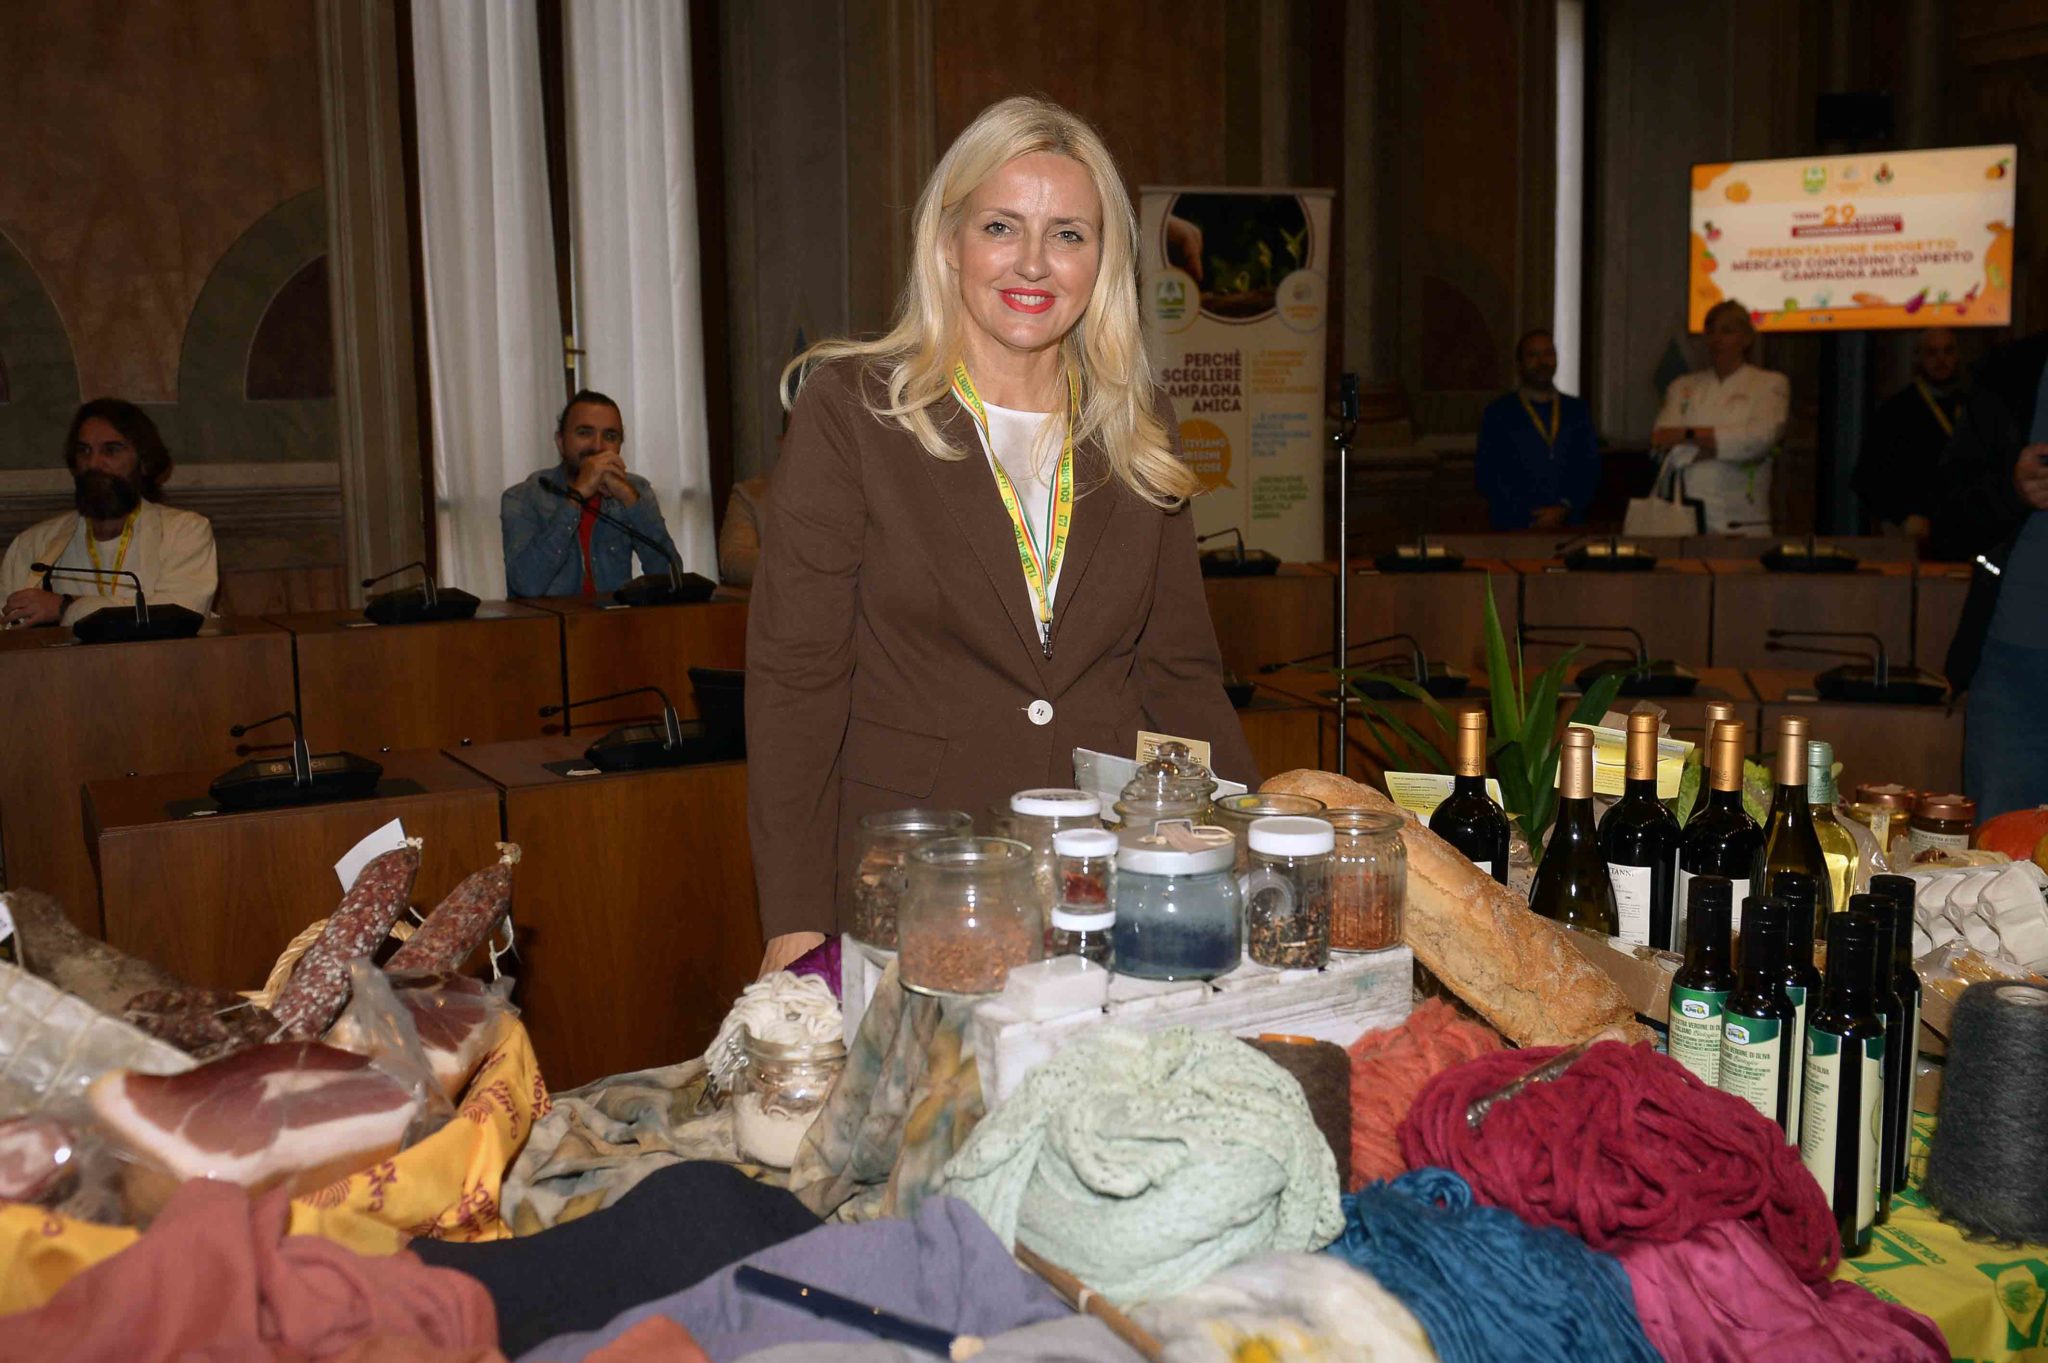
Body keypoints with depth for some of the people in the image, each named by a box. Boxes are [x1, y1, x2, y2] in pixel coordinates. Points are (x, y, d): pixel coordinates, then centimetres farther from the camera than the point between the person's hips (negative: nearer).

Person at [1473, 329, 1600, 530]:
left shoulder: (1577, 410, 13)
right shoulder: (1498, 413, 5)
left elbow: (1590, 469, 11)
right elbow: (1487, 474, 0)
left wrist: (1564, 508, -7)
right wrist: (1535, 519, -9)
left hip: (1569, 527, 2)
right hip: (1515, 530, -2)